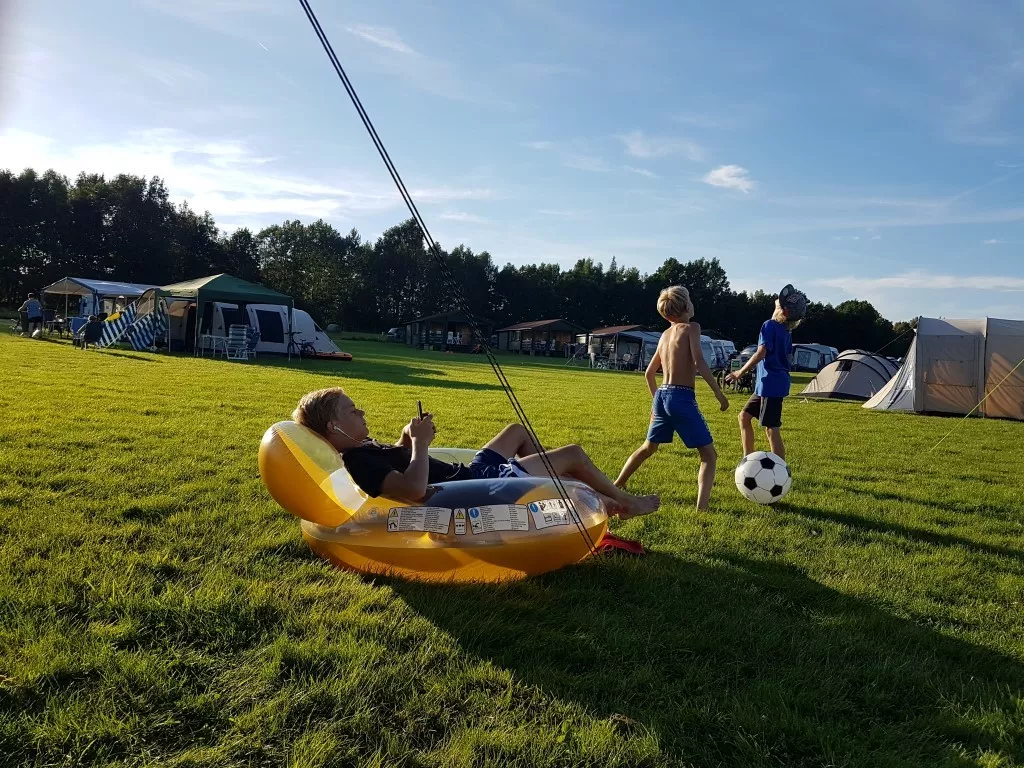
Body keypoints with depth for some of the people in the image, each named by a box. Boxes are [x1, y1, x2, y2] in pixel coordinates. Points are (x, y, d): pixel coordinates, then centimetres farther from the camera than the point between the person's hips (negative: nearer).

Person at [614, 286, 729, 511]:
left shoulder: (665, 335, 16)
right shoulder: (691, 328, -4)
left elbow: (649, 373, 22)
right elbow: (699, 362, -18)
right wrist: (718, 393, -15)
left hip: (662, 395, 7)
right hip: (682, 397, -7)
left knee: (649, 447, 28)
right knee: (709, 455, -1)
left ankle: (616, 485, 38)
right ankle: (702, 507, -15)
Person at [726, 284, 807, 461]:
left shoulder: (770, 325, -13)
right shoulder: (787, 330, 13)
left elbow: (761, 353, -20)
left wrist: (741, 373, -11)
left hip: (771, 383, -10)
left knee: (771, 428, -7)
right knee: (744, 416, 17)